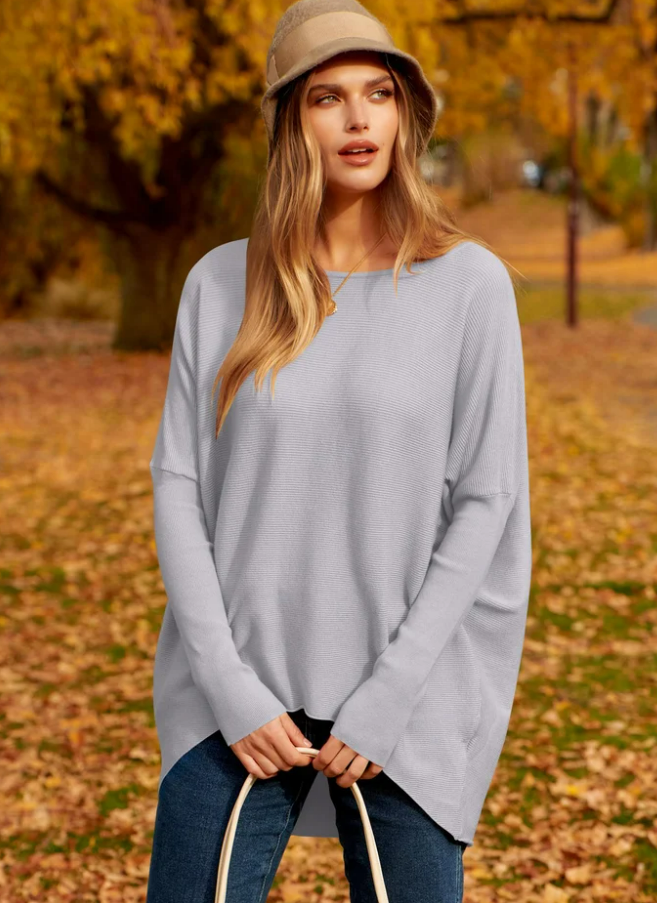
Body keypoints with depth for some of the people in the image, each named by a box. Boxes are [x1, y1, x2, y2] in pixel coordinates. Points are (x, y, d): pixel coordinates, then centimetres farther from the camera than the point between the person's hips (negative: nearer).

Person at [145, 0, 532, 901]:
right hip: (240, 699, 2)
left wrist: (387, 700, -9)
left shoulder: (469, 284, -2)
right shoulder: (222, 284, 4)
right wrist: (231, 687, -6)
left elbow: (486, 505, -4)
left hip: (407, 704, -1)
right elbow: (178, 487, 3)